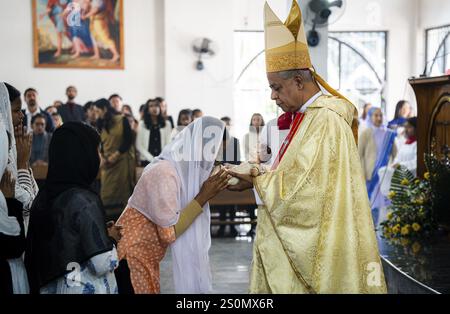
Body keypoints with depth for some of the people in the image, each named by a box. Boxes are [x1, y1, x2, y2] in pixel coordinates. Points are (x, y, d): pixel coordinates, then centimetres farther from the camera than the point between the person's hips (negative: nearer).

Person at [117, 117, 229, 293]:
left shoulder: (182, 169, 1)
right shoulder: (165, 173, -25)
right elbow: (168, 233, -24)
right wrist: (203, 197, -22)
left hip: (146, 254, 8)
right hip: (133, 252, -8)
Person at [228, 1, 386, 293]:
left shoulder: (325, 120, -18)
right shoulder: (308, 116, 12)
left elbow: (302, 187, -22)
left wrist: (256, 182, -10)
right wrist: (262, 174, 1)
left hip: (314, 242, -9)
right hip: (300, 237, 9)